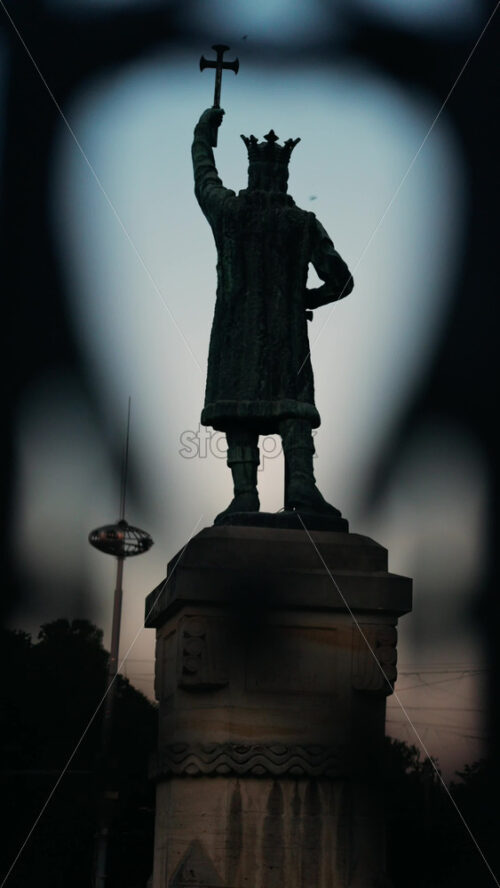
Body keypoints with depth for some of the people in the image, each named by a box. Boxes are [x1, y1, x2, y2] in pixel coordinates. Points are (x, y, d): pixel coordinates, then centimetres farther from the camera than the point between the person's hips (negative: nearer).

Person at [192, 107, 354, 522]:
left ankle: (245, 493, -18)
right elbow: (341, 281, 8)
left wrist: (203, 133, 43)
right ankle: (301, 483, -25)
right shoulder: (304, 224, 5)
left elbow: (204, 177, 26)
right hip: (288, 331, 0)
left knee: (238, 411, -5)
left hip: (236, 331, 0)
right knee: (294, 409, -6)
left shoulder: (228, 211, 5)